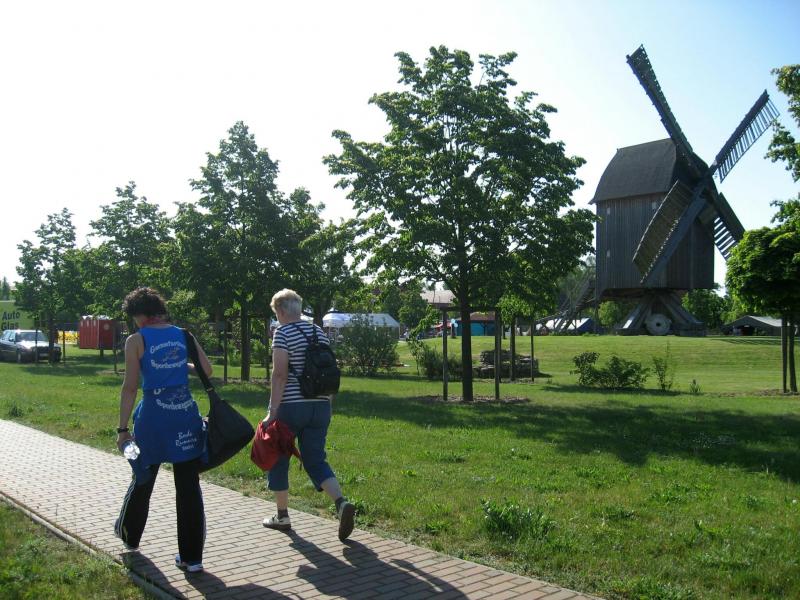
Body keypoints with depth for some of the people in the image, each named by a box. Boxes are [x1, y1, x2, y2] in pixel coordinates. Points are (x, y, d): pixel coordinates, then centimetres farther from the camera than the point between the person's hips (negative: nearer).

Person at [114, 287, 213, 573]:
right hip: (187, 414, 2)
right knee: (189, 487, 6)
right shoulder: (183, 334, 6)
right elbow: (207, 370, 7)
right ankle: (192, 557, 12)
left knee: (143, 479, 20)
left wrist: (122, 428, -4)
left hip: (154, 417, -2)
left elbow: (130, 387, -7)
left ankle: (130, 536, 45)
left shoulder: (136, 340, -4)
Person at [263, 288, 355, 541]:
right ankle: (342, 502, -12)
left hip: (291, 406, -6)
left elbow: (280, 373, -17)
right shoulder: (319, 332, 11)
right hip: (320, 406, 6)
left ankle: (282, 516, 23)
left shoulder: (283, 332, -8)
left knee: (278, 459, 13)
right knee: (315, 460, 10)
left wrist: (273, 410, -15)